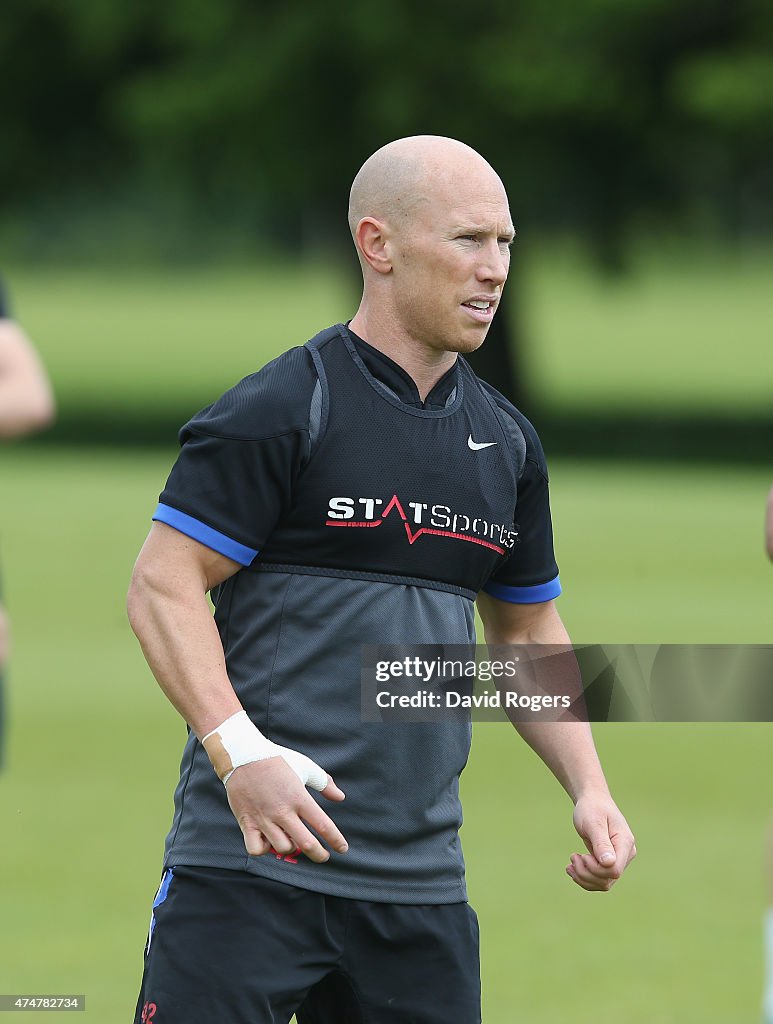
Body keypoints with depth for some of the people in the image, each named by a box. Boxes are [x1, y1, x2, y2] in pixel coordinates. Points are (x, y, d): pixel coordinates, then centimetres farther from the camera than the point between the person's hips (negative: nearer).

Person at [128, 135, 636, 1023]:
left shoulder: (507, 442, 14)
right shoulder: (280, 410, -6)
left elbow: (527, 630, 25)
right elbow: (162, 585, -9)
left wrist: (588, 788, 12)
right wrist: (240, 752, -22)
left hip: (419, 881, 6)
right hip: (250, 858, -6)